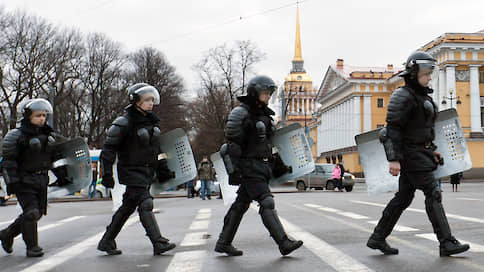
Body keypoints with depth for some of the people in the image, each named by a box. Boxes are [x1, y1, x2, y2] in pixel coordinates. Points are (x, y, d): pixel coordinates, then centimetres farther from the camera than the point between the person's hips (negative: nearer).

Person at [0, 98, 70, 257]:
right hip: (24, 180, -7)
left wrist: (62, 177, 14)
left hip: (42, 181, 7)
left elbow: (55, 158, 19)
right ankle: (32, 247, 3)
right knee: (31, 212, -12)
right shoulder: (17, 136, -7)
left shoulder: (48, 136, 12)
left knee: (38, 213, 10)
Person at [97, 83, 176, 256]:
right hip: (132, 171, -8)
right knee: (145, 205, -13)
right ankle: (158, 243, -11)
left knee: (128, 206, 13)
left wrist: (163, 170, 18)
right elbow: (109, 148, -11)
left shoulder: (152, 122, 13)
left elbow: (157, 149, 22)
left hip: (147, 172, 8)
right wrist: (107, 173, -15)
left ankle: (106, 242, 24)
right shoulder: (125, 123, -11)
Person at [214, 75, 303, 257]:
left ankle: (223, 243, 19)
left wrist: (277, 164, 21)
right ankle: (284, 243, -11)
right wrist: (234, 169, -18)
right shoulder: (242, 113, -9)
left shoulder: (264, 115, 17)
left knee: (241, 204, 11)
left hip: (262, 166, 9)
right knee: (266, 203, -12)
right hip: (249, 167, -9)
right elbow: (233, 143, -13)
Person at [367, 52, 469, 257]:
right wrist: (394, 159, -23)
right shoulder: (404, 96, -14)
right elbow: (393, 128, -19)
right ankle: (446, 243, -2)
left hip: (420, 152, 10)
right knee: (433, 194, -8)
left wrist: (432, 148, 20)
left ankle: (377, 238, 17)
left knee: (403, 197, 10)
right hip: (410, 153, -10)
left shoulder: (422, 95, 16)